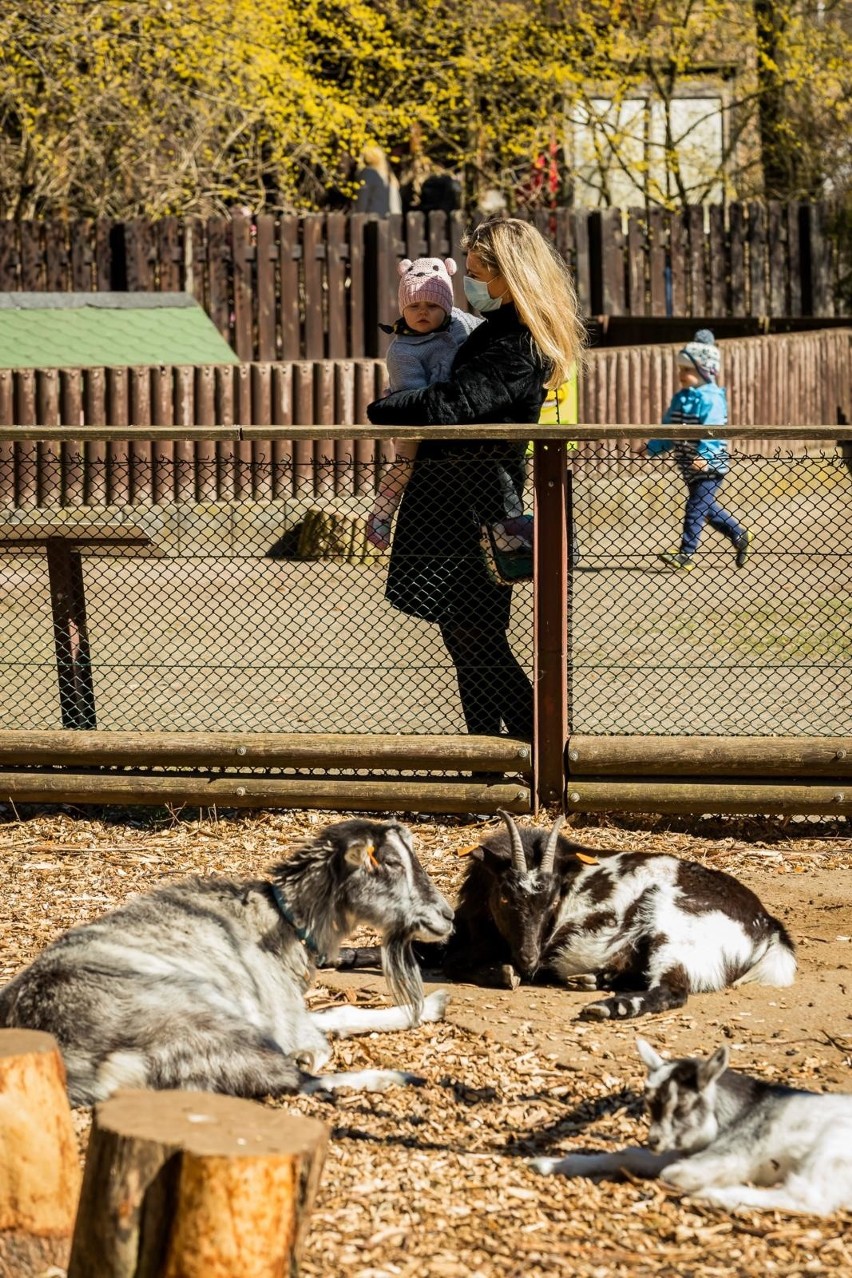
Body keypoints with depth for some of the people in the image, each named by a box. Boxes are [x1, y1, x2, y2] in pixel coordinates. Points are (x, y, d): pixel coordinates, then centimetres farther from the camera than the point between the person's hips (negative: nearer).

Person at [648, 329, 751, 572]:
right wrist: (652, 448, 1)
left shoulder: (711, 399, -15)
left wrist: (704, 456, -38)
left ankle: (686, 555, -4)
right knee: (706, 507, 18)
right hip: (690, 467, 9)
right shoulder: (680, 398, 10)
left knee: (696, 508, -8)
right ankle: (739, 535, 33)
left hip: (709, 465, -9)